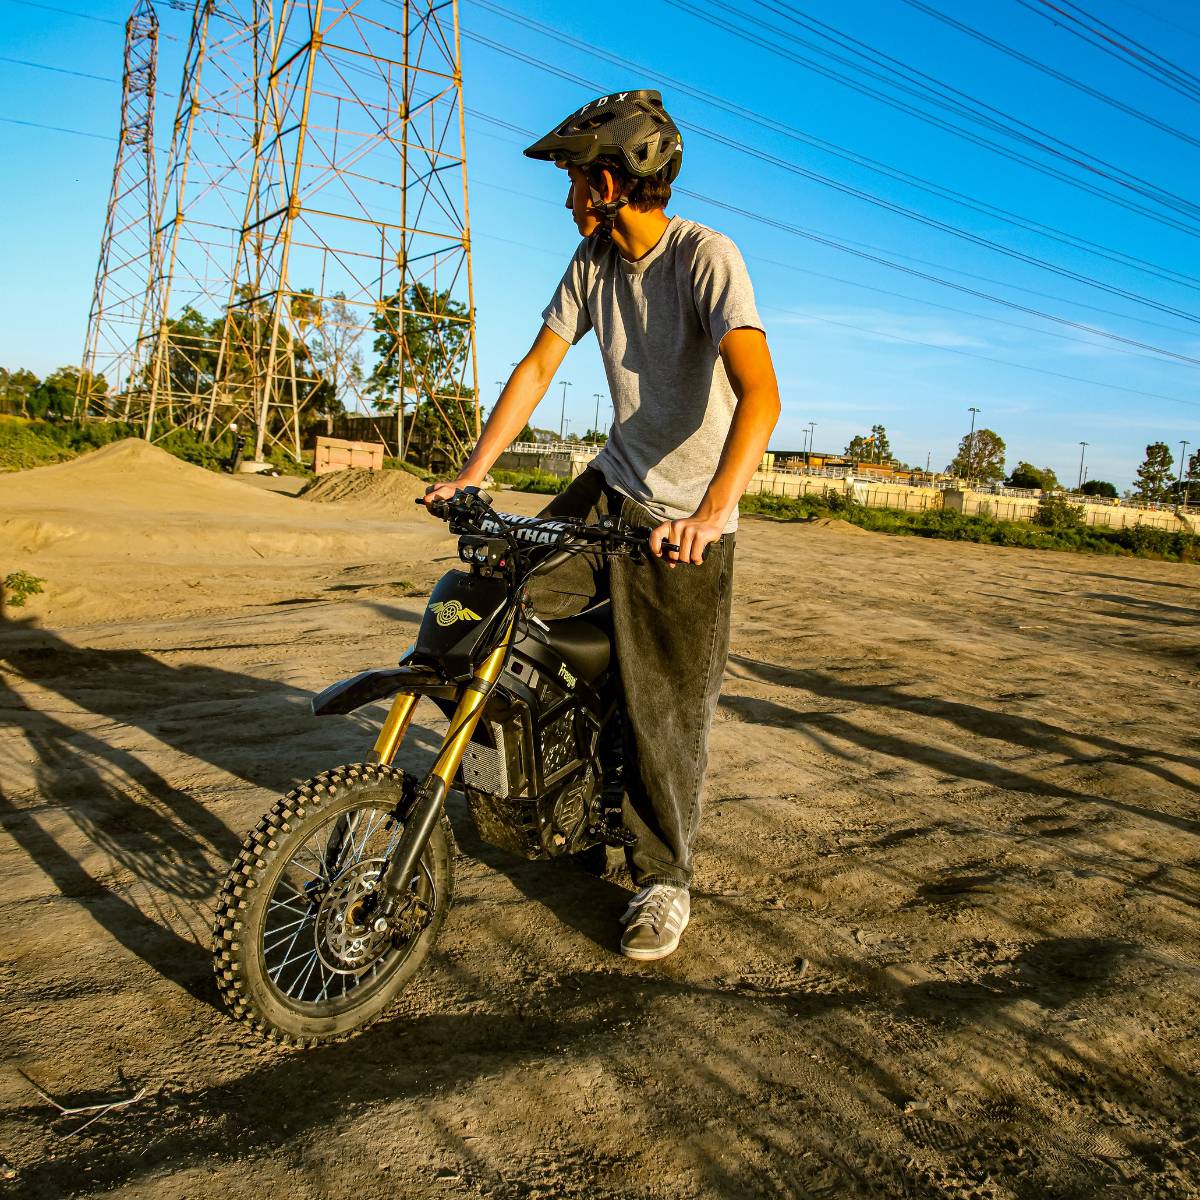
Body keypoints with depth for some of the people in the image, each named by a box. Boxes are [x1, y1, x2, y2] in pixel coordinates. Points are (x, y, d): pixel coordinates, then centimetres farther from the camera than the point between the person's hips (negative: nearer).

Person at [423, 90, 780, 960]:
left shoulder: (706, 256, -18)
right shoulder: (593, 261, 4)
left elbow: (760, 393, -32)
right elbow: (538, 368, 6)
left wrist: (711, 510, -45)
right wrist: (473, 472, -2)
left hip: (687, 518, -6)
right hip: (610, 486, 7)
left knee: (668, 705, -3)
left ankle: (665, 880, 14)